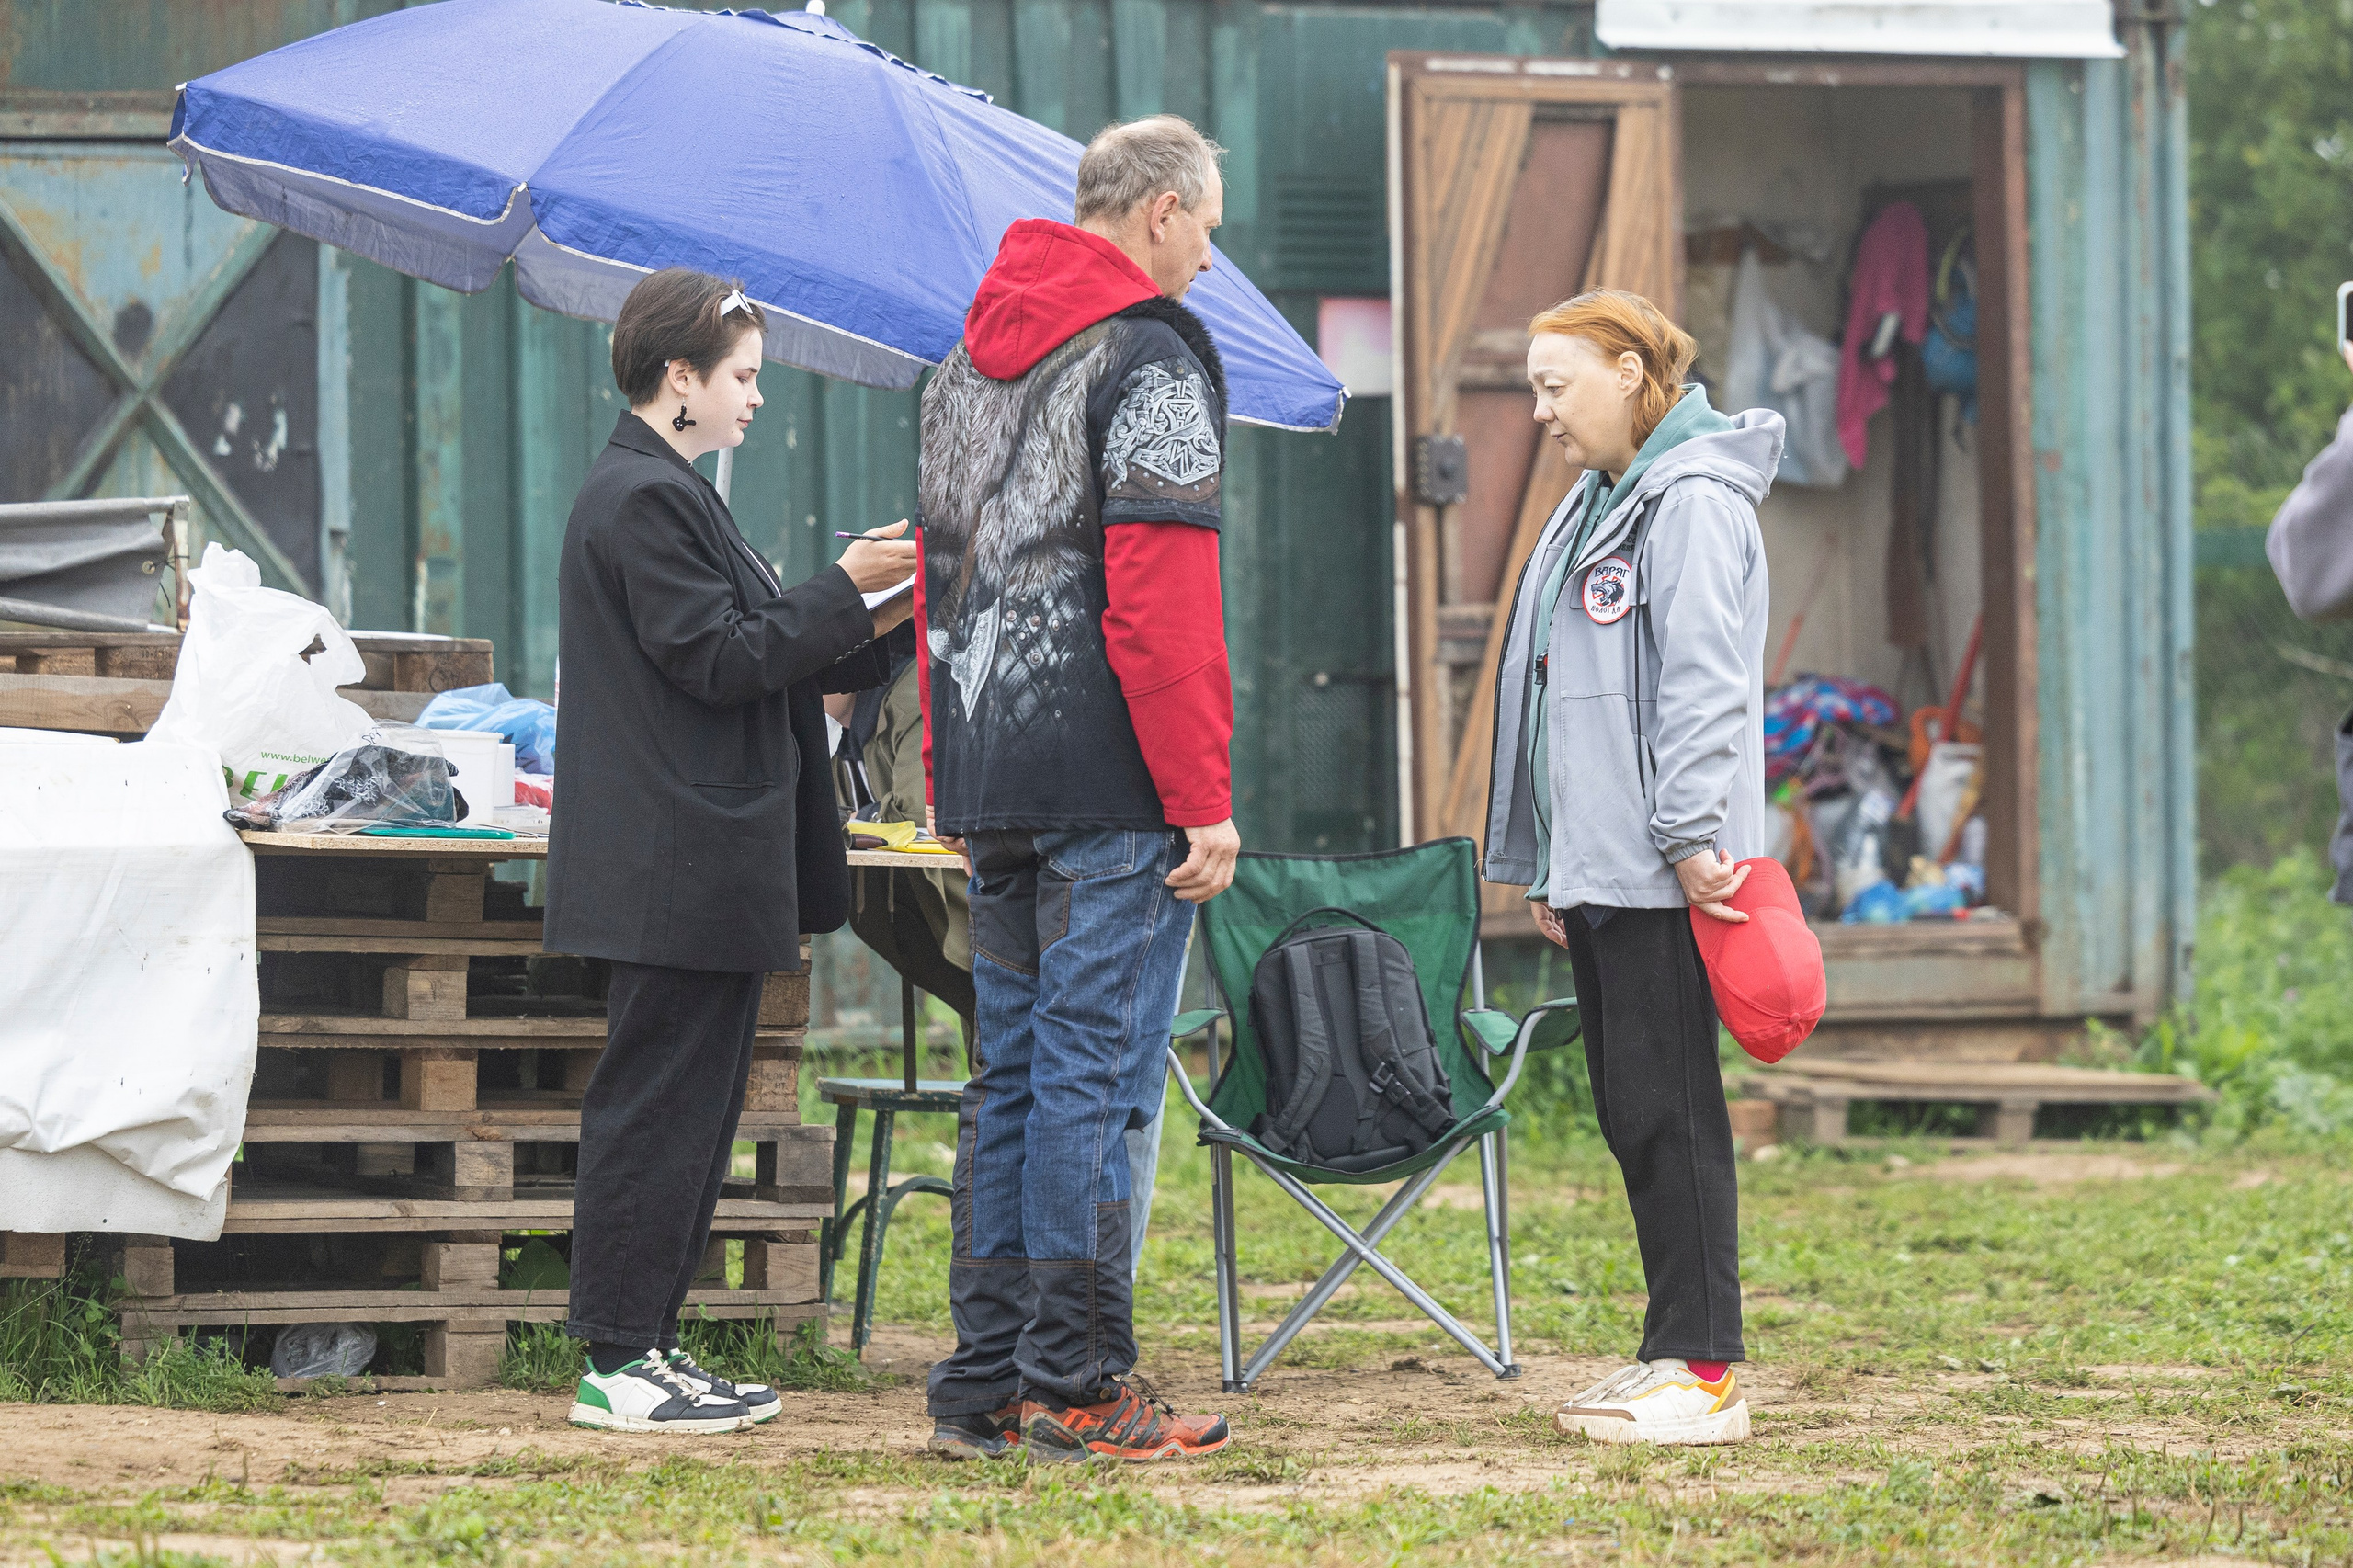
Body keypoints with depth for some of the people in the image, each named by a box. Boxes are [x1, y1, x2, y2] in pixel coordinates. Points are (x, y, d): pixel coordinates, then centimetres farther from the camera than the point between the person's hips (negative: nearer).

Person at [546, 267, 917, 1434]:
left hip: (696, 869, 11)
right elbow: (718, 660, -19)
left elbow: (746, 657, 21)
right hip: (673, 872, -11)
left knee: (692, 1102, 12)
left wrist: (868, 632, 12)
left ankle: (647, 1344, 15)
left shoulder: (661, 493, 19)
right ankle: (617, 1361, -5)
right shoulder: (644, 502, -14)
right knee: (659, 1100, -8)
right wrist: (846, 589, -12)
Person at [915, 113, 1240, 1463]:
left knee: (1013, 1075, 12)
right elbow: (1160, 602, -17)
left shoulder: (970, 361, 17)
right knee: (1096, 1075, -5)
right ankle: (1075, 1387, -4)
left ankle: (985, 1385, 13)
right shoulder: (1148, 357, -10)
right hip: (1109, 789, -8)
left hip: (990, 783, 8)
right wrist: (1204, 800, -15)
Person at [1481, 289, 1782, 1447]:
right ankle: (1672, 1353, 14)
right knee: (1631, 1115, 10)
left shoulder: (1693, 504, -10)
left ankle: (1707, 1372, -7)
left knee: (1668, 1110, -9)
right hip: (1597, 866, 10)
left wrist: (1692, 838, -23)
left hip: (1663, 875, -10)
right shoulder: (1594, 507, 21)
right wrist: (1544, 866, 22)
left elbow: (1702, 684, -17)